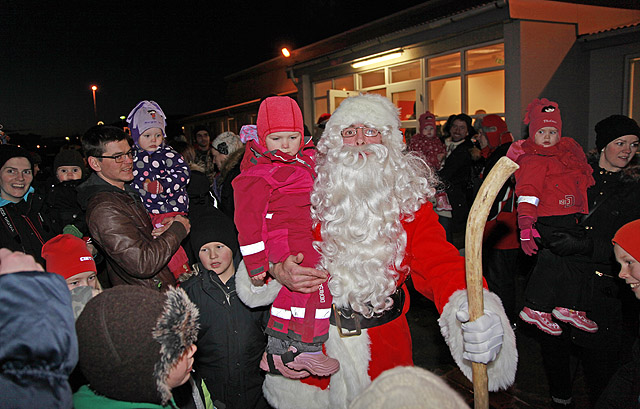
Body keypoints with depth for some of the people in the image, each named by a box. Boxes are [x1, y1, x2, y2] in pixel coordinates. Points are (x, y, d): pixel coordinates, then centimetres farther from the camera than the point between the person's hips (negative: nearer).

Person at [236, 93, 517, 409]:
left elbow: (439, 263, -17)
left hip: (383, 346, 0)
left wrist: (471, 304, -37)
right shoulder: (307, 190, -5)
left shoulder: (409, 199, -4)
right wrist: (278, 271, -23)